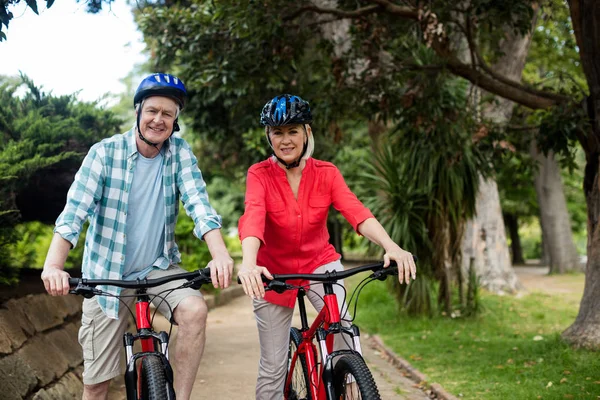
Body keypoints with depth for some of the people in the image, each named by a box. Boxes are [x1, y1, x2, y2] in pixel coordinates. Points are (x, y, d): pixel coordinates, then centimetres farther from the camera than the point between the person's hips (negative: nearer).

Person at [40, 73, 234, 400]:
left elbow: (198, 202, -17)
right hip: (106, 274, -1)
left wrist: (220, 254, -36)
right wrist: (53, 265, -38)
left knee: (195, 309, -30)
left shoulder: (179, 152, -4)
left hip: (160, 267, 1)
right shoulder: (105, 153, -11)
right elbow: (74, 211, -21)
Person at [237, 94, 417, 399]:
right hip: (274, 273, -1)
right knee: (272, 369, 2)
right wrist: (248, 264, -53)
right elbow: (252, 218, -33)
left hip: (320, 264, 1)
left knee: (342, 328, -27)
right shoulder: (259, 174, -15)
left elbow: (357, 213, -25)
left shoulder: (326, 173, -10)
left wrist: (391, 247, -43)